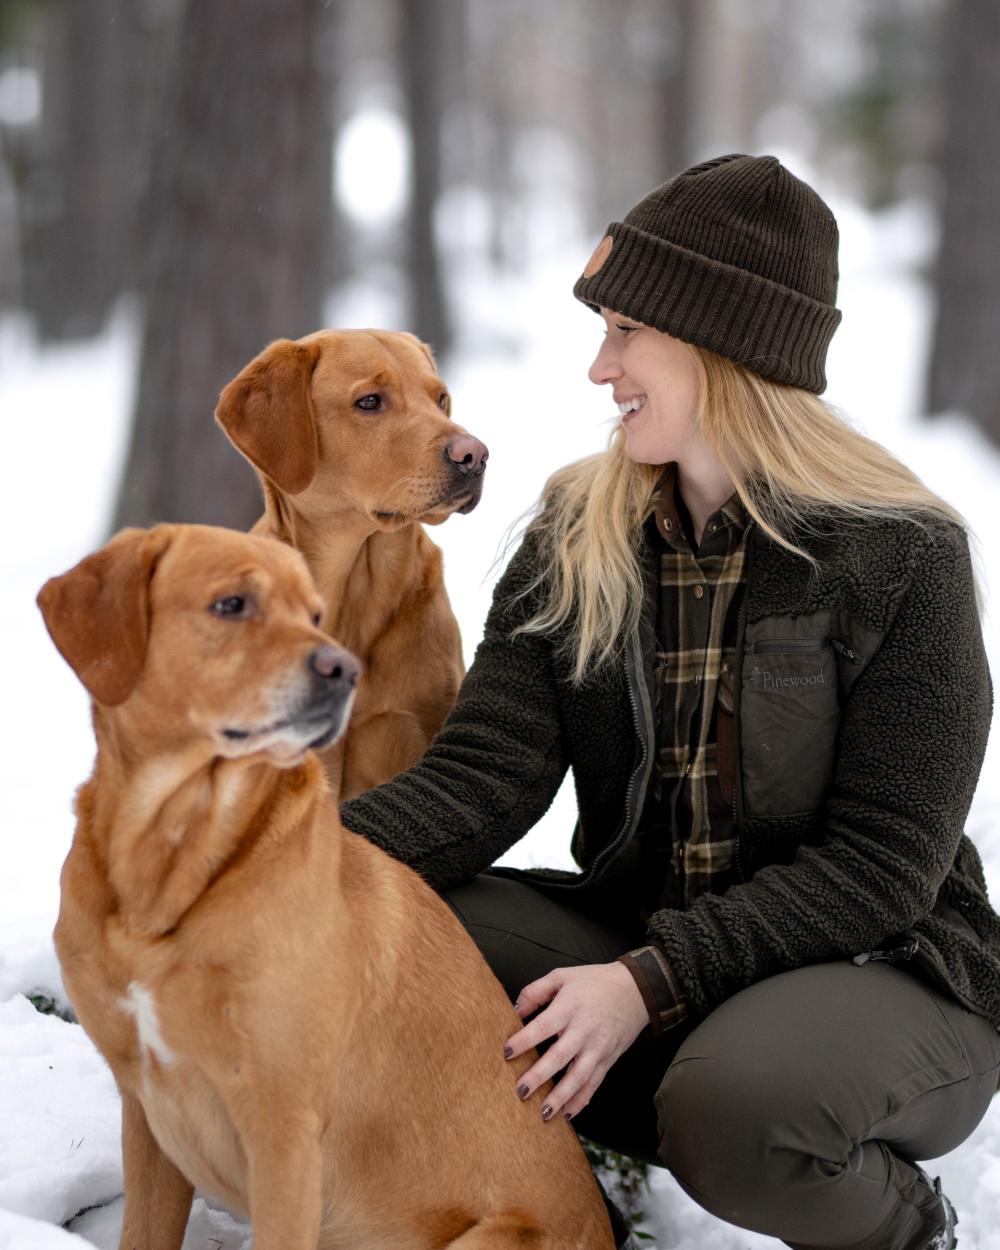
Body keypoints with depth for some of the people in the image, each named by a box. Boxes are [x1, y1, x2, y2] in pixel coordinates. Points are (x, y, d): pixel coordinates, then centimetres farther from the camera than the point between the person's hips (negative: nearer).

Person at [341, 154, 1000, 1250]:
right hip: (638, 941, 4)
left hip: (877, 967, -4)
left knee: (735, 1111, -36)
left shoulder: (902, 554, -11)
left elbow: (881, 862, -15)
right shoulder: (577, 541, 3)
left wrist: (650, 984, -26)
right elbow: (488, 769, -9)